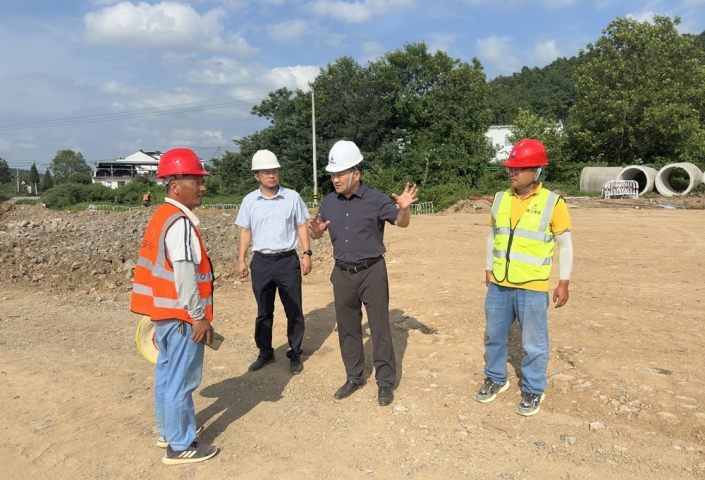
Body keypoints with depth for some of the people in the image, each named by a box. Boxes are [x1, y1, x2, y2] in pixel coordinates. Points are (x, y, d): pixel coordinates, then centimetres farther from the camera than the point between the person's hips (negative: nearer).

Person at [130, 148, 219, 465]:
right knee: (181, 380, 3)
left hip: (164, 311, 10)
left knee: (167, 374, 21)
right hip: (180, 316, -10)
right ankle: (180, 446, 17)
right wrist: (199, 316, -18)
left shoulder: (162, 216, 11)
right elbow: (184, 275, -24)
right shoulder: (180, 222, -21)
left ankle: (168, 431, 38)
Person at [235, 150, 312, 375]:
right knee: (264, 311, 14)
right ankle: (265, 352, 29)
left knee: (294, 311, 6)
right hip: (261, 262, 2)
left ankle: (295, 354, 20)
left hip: (288, 261, -1)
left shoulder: (292, 197, -3)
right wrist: (241, 260, 2)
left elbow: (301, 227, 1)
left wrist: (307, 254, -6)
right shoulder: (249, 200, 1)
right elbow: (245, 231, 7)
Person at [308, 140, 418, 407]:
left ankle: (385, 382, 18)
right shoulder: (329, 202, 3)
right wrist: (316, 231, -14)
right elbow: (316, 233, 11)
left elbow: (401, 223, -7)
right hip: (342, 274, 5)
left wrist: (404, 208, -30)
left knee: (379, 328, 3)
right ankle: (354, 377, 31)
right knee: (347, 328, 14)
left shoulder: (375, 198, -9)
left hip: (372, 272, -4)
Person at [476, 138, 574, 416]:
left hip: (532, 288, -4)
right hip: (498, 285, 5)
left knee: (534, 343, 9)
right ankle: (496, 380, 37)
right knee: (494, 336, 16)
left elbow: (565, 246, -4)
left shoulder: (552, 203, -9)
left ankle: (533, 391, 29)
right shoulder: (501, 199, 4)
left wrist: (564, 283, -5)